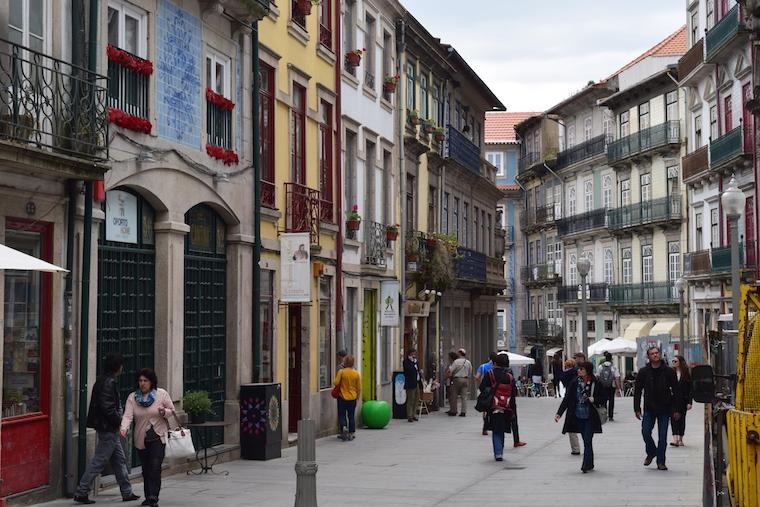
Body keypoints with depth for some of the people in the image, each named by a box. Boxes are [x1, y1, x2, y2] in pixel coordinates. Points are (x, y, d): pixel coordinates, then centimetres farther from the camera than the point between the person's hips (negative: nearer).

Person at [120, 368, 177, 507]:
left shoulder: (162, 394, -2)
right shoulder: (132, 397, 1)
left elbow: (173, 412, 5)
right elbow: (128, 415, -11)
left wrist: (164, 412, -17)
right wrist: (124, 428, -29)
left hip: (158, 437, -3)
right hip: (141, 438, 3)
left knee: (155, 468, -14)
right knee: (146, 469, 11)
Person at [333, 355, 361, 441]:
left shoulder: (341, 371, -12)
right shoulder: (356, 374, -4)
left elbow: (336, 382, -12)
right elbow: (359, 388, 2)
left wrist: (333, 382, 11)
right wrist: (357, 396, 18)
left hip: (342, 397, -2)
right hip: (352, 398, 2)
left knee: (342, 415, 7)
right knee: (351, 416, 12)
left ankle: (344, 427, -19)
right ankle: (351, 434, 13)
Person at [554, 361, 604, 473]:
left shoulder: (595, 384, -4)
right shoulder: (574, 383, 3)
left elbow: (602, 399, 5)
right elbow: (566, 399, 3)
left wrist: (594, 400, -16)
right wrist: (559, 413, -4)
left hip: (590, 417, -3)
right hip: (578, 417, 3)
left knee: (588, 441, -8)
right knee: (586, 441, 9)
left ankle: (586, 465, -4)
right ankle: (589, 465, 19)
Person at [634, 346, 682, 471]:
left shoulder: (669, 372, -1)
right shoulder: (643, 372, 1)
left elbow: (676, 391, 2)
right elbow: (637, 391, 5)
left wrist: (676, 410, -2)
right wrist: (637, 409, 0)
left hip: (664, 409, -1)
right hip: (649, 409, 1)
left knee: (663, 436, 1)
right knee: (645, 432, -8)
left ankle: (661, 462, 11)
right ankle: (651, 452, 20)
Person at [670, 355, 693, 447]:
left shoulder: (686, 374, 0)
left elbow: (690, 389, 0)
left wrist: (689, 402, -5)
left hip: (683, 400, 0)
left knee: (681, 418, 7)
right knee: (674, 418, -11)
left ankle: (680, 439, 17)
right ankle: (675, 438, -20)